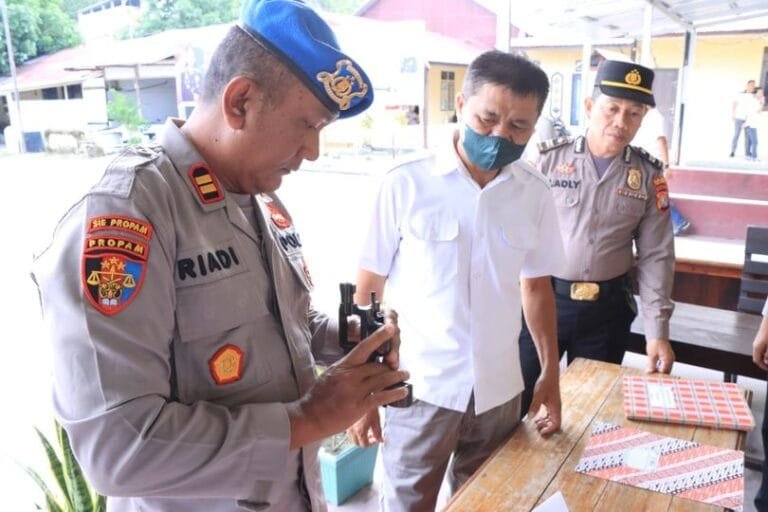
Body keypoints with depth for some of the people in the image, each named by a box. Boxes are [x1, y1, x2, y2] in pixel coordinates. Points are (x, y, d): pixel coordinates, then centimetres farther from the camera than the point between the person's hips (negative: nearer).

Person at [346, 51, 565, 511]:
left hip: (500, 391, 3)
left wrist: (551, 373, 10)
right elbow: (368, 292, -5)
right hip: (419, 388, -3)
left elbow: (536, 285, 11)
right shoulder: (405, 184, -11)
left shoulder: (535, 194, -1)